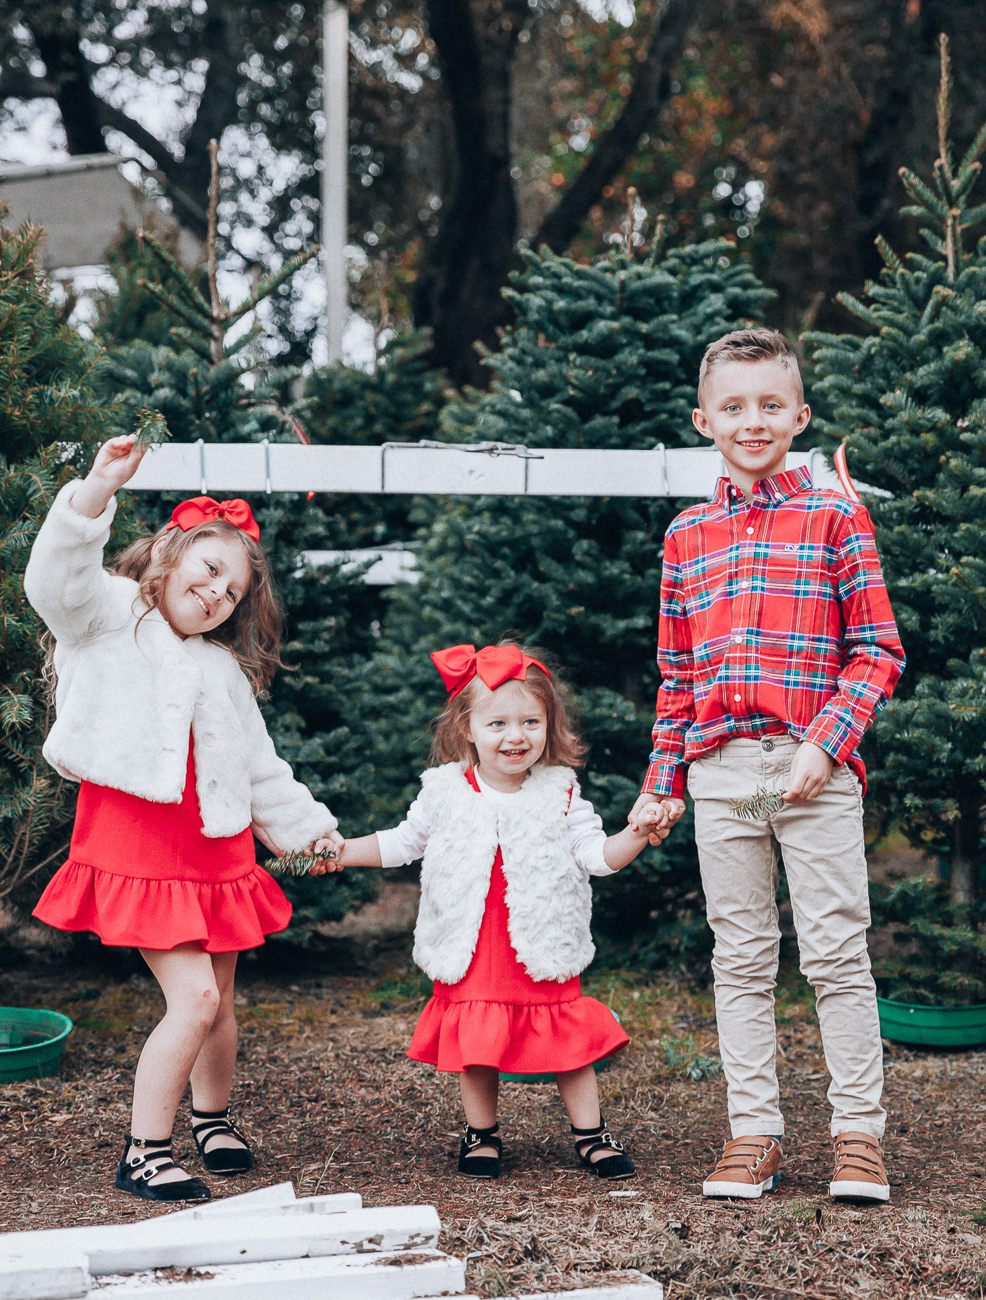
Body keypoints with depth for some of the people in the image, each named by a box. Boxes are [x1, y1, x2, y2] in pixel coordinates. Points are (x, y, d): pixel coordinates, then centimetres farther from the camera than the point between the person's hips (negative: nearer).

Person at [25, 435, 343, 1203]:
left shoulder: (224, 670, 19)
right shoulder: (109, 616, -1)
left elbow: (260, 765, 25)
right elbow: (58, 580, -23)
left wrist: (306, 825, 24)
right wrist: (97, 492, -34)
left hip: (216, 848, 7)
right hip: (136, 843, -7)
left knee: (218, 1000, 13)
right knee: (194, 998, -15)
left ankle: (214, 1121, 38)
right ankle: (144, 1153, -3)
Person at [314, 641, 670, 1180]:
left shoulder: (559, 794, 0)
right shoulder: (446, 792, 0)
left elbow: (597, 854, 0)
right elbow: (402, 842, 14)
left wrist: (638, 833, -16)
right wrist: (339, 852, 8)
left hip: (544, 953, 0)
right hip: (471, 954, 0)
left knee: (570, 1041, 3)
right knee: (474, 1045, 5)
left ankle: (591, 1135, 18)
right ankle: (481, 1135, 24)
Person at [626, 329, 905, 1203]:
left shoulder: (835, 519, 1)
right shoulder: (688, 535, 11)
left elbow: (877, 652, -2)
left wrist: (827, 743, -14)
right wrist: (664, 782, 12)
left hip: (815, 769, -3)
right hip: (721, 773, 3)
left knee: (837, 952, 0)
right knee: (741, 959, 8)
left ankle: (859, 1133, 10)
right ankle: (754, 1133, 16)